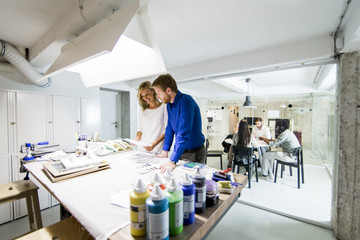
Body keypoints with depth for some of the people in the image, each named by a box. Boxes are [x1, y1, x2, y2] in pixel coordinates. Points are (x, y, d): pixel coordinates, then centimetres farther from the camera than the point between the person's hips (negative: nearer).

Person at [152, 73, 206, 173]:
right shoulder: (169, 104, 4)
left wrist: (173, 161, -30)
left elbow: (184, 133, -29)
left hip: (194, 153, -7)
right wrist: (165, 152, 7)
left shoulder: (185, 101, -23)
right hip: (180, 151, 7)